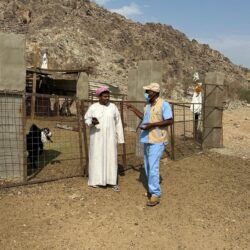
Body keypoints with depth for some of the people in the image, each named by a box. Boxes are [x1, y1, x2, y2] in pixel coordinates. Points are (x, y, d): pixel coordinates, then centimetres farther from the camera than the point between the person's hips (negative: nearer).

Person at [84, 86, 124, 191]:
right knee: (97, 157, 3)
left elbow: (118, 123, 3)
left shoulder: (113, 107, 0)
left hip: (110, 138, 1)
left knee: (111, 158, 2)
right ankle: (96, 180, 15)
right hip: (97, 138, -1)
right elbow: (86, 119, 3)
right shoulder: (93, 107, -3)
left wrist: (120, 137, 1)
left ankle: (113, 181, 9)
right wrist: (92, 122, -21)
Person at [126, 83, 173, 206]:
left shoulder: (164, 104, -13)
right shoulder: (148, 105, 12)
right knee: (148, 167, 14)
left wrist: (151, 125, -22)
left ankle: (155, 195, -3)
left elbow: (169, 121, -18)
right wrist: (133, 109, 19)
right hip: (148, 140, 9)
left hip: (157, 141, -9)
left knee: (153, 167, -11)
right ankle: (152, 189, 28)